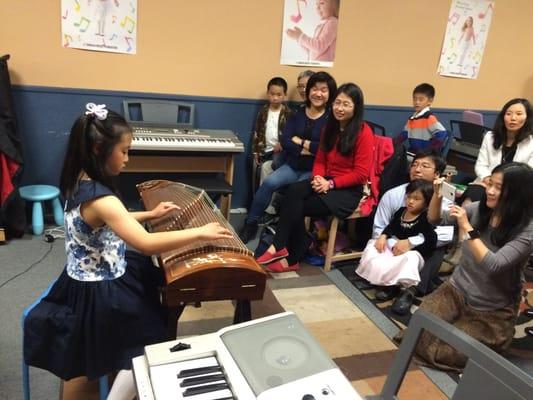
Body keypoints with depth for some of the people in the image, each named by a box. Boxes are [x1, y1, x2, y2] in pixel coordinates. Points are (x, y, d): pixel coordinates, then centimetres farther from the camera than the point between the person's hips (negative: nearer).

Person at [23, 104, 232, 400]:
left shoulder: (80, 182, -3)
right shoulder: (100, 199, -33)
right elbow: (147, 243, -40)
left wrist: (150, 215, 7)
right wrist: (200, 232, -31)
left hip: (88, 279, 9)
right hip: (100, 292, -9)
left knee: (159, 279, 24)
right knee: (149, 345, 6)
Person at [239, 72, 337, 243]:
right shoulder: (298, 114, 10)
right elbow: (285, 141, -2)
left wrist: (300, 142, -8)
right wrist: (310, 149, -13)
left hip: (314, 171, -4)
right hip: (292, 166, 4)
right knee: (269, 182, -23)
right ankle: (251, 224, -5)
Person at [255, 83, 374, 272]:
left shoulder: (363, 132, -10)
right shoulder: (330, 127, 11)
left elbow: (361, 174, -14)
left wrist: (331, 184, -20)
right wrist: (318, 177, -9)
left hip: (349, 190, -6)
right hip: (326, 182, 6)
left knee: (298, 208, -22)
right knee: (293, 191, -26)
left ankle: (291, 258, -8)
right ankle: (280, 247, -28)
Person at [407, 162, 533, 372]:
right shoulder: (480, 209, -5)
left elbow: (493, 266, -30)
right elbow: (434, 219, 3)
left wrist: (467, 228, -32)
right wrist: (437, 195, -16)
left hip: (492, 311, -4)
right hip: (456, 290, 4)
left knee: (441, 353, -12)